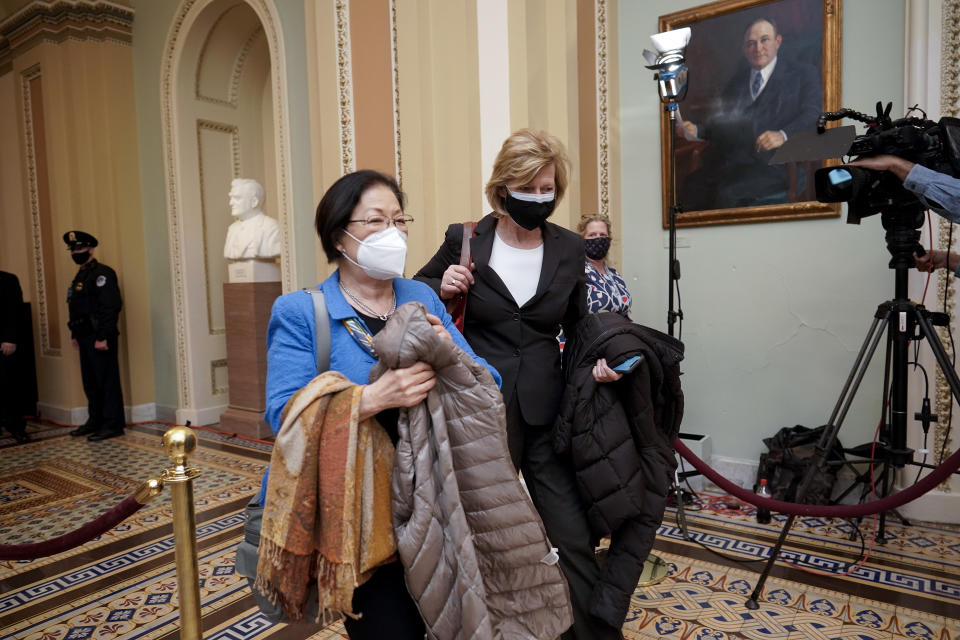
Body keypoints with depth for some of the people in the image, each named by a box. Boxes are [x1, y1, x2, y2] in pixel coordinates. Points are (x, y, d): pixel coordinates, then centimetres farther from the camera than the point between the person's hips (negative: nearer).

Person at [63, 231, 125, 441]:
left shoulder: (102, 273, -11)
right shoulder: (80, 277, 19)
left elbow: (111, 306, -19)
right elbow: (76, 308, 22)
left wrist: (102, 336, -22)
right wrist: (75, 334, 16)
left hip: (100, 339, -10)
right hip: (85, 338, 10)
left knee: (107, 381, -5)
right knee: (90, 382, 15)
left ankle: (113, 424, 1)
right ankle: (95, 421, 25)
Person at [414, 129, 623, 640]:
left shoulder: (569, 248, 1)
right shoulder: (464, 240, -5)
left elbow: (579, 325, 12)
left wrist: (598, 360, -8)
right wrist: (441, 289, -13)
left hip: (545, 411, 1)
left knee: (573, 535, 3)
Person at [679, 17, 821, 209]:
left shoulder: (803, 73, 13)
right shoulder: (738, 77, 28)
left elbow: (813, 113, 0)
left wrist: (783, 135, -21)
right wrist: (696, 130, 3)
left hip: (771, 164, -4)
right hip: (726, 162, 4)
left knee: (727, 192, -33)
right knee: (690, 187, -25)